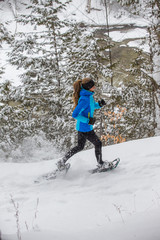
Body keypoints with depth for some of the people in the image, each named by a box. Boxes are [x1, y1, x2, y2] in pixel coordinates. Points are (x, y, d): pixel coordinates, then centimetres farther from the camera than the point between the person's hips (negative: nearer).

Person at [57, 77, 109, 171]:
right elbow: (75, 115, -28)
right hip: (85, 128, -10)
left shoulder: (89, 95, 2)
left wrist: (99, 104, 0)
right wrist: (88, 121, -28)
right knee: (98, 144, 10)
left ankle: (62, 162, 24)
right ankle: (100, 164, 29)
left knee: (80, 146, 21)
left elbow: (92, 105, 22)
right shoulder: (84, 99, -27)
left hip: (82, 127, 10)